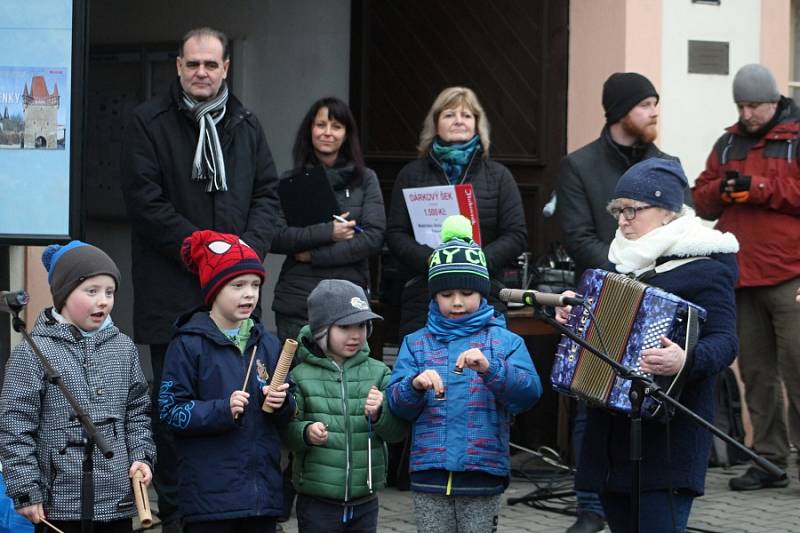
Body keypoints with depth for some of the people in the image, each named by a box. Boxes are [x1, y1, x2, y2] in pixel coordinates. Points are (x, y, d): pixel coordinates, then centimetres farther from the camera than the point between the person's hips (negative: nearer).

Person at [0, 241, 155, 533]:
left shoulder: (124, 348, 9)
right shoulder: (32, 354, -7)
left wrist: (141, 456, 3)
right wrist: (27, 492, -10)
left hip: (118, 503, 5)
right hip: (60, 508, -5)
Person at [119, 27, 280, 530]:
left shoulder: (245, 125, 11)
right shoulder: (149, 123, -4)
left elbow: (267, 194, 12)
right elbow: (146, 203, -10)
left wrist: (250, 248, -6)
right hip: (172, 292, -4)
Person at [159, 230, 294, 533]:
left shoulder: (267, 344, 11)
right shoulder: (189, 344, -5)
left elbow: (285, 417, 17)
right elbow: (171, 411, -8)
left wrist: (281, 403, -5)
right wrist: (223, 410, -21)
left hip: (262, 490, 5)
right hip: (209, 493, -5)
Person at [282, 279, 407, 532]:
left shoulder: (378, 373, 4)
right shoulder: (302, 376, -4)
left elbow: (398, 430, 1)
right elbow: (286, 430, -6)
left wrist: (379, 415, -18)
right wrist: (306, 432, -26)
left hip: (365, 500, 3)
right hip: (317, 500, -3)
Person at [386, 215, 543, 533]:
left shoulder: (505, 340, 4)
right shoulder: (416, 343, 10)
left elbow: (530, 392, -10)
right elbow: (396, 403, 1)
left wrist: (489, 368, -27)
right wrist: (415, 385, -22)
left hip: (482, 472, -2)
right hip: (430, 471, 2)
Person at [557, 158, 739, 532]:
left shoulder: (705, 266, -8)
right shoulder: (624, 259, 17)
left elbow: (724, 342, -17)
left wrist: (686, 361, -37)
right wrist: (570, 314, 10)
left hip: (666, 435, -8)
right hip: (611, 430, 8)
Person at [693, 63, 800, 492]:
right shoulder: (728, 144, 17)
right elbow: (701, 200, 16)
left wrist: (759, 188, -15)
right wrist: (721, 189, -5)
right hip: (741, 278, 6)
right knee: (756, 372, 9)